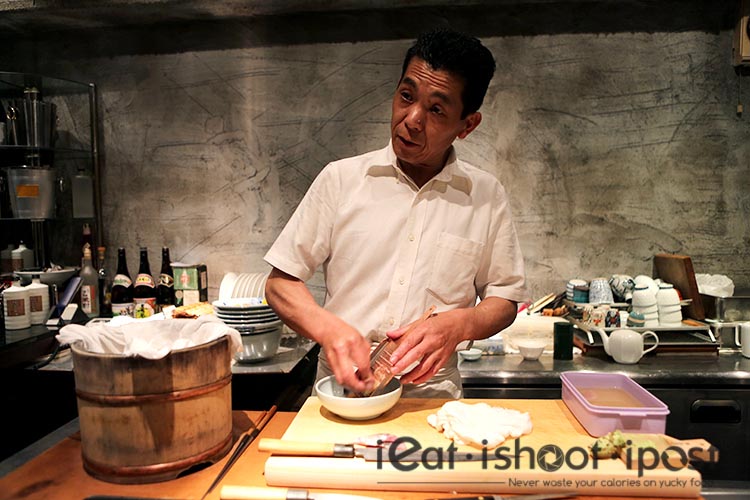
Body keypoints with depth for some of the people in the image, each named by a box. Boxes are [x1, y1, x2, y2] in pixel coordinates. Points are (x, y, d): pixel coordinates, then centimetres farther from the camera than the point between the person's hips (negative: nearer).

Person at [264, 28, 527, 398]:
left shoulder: (487, 196, 3)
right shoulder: (341, 179, 1)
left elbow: (504, 299, 11)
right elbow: (280, 283, 3)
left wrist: (459, 324, -10)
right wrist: (328, 327, -16)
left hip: (433, 399, 1)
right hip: (339, 391, 0)